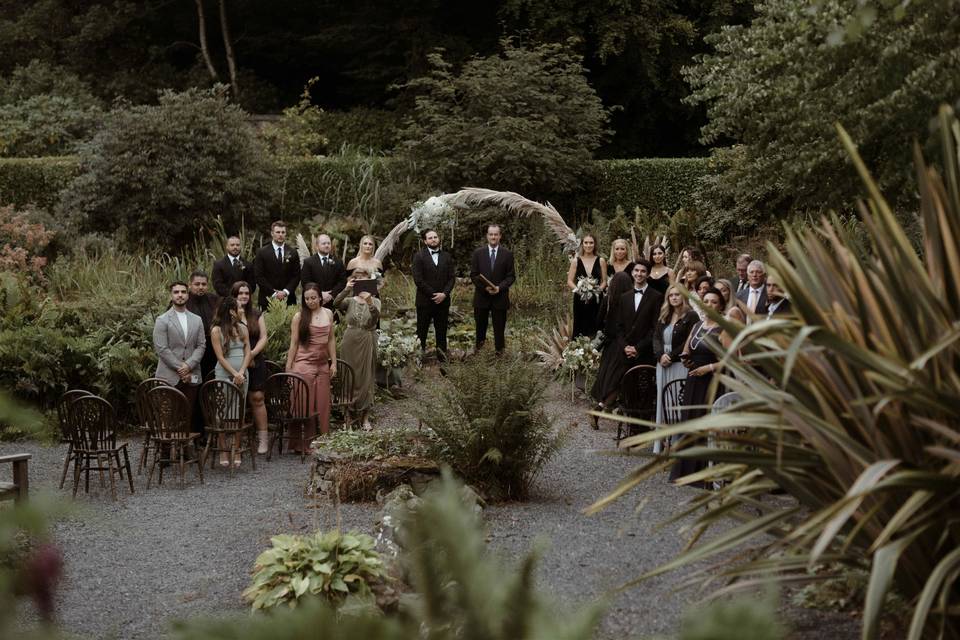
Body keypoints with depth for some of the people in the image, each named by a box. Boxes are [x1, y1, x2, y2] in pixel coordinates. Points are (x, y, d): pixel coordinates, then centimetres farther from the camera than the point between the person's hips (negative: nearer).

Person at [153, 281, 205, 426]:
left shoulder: (197, 320, 15)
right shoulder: (162, 320, 1)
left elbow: (201, 346, 7)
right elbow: (161, 349, -6)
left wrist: (188, 365, -9)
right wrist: (180, 368, -11)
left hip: (191, 377, 4)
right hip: (169, 377, -4)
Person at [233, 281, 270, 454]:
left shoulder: (257, 315, 11)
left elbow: (263, 338, 5)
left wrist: (252, 353, -8)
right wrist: (237, 315, -14)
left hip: (255, 362, 1)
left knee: (257, 398, -3)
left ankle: (262, 438, -2)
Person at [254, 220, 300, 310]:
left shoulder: (293, 252, 10)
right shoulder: (262, 252, 3)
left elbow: (296, 275, 7)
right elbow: (259, 277, -2)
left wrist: (286, 292, -7)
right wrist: (273, 293, -10)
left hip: (288, 299, 2)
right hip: (268, 299, -2)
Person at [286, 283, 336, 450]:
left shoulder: (328, 314, 8)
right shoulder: (299, 316, -4)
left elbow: (331, 340, 13)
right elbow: (293, 343, -2)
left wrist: (334, 362, 8)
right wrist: (288, 368, -2)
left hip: (323, 365, 4)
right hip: (304, 364, -4)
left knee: (323, 405, 5)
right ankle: (303, 444, 2)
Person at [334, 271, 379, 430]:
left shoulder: (374, 301, 2)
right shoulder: (350, 301, 3)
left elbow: (376, 316, -19)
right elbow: (336, 304, -19)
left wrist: (369, 302, -37)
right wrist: (346, 290, -34)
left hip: (367, 343, -1)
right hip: (350, 341, 1)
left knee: (366, 378, 1)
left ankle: (365, 417, 7)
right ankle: (348, 413, 15)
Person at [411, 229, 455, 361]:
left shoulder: (447, 256, 10)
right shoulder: (419, 256, -3)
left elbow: (452, 277, 6)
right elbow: (418, 279, -10)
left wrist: (444, 294, -10)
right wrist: (433, 294, -12)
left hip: (443, 300, 3)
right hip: (425, 301, -3)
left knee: (441, 331, 6)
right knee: (422, 331, 2)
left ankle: (441, 355, 11)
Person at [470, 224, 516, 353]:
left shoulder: (507, 254, 0)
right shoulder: (478, 253, 2)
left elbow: (511, 276, 0)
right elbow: (473, 275, 1)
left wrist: (499, 287, -16)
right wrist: (485, 287, -15)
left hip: (500, 297, -1)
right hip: (481, 296, 1)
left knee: (499, 327, 3)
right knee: (480, 327, 10)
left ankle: (499, 352, 11)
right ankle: (478, 351, 23)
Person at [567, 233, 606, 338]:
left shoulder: (601, 261, 5)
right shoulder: (575, 261, 4)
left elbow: (604, 281, 4)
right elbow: (569, 281, 2)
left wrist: (598, 289, -14)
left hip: (596, 299, 0)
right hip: (580, 300, 0)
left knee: (595, 329, -1)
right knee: (580, 329, 0)